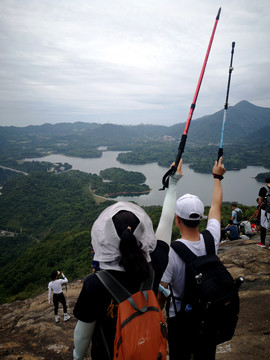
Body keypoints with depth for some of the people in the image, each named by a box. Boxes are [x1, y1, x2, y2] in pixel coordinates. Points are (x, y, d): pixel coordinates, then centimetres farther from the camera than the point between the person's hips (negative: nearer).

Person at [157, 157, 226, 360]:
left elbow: (160, 295, -21)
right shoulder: (211, 241, -17)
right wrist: (218, 177, 15)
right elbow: (216, 206, 0)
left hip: (180, 319, -4)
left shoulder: (170, 253, -29)